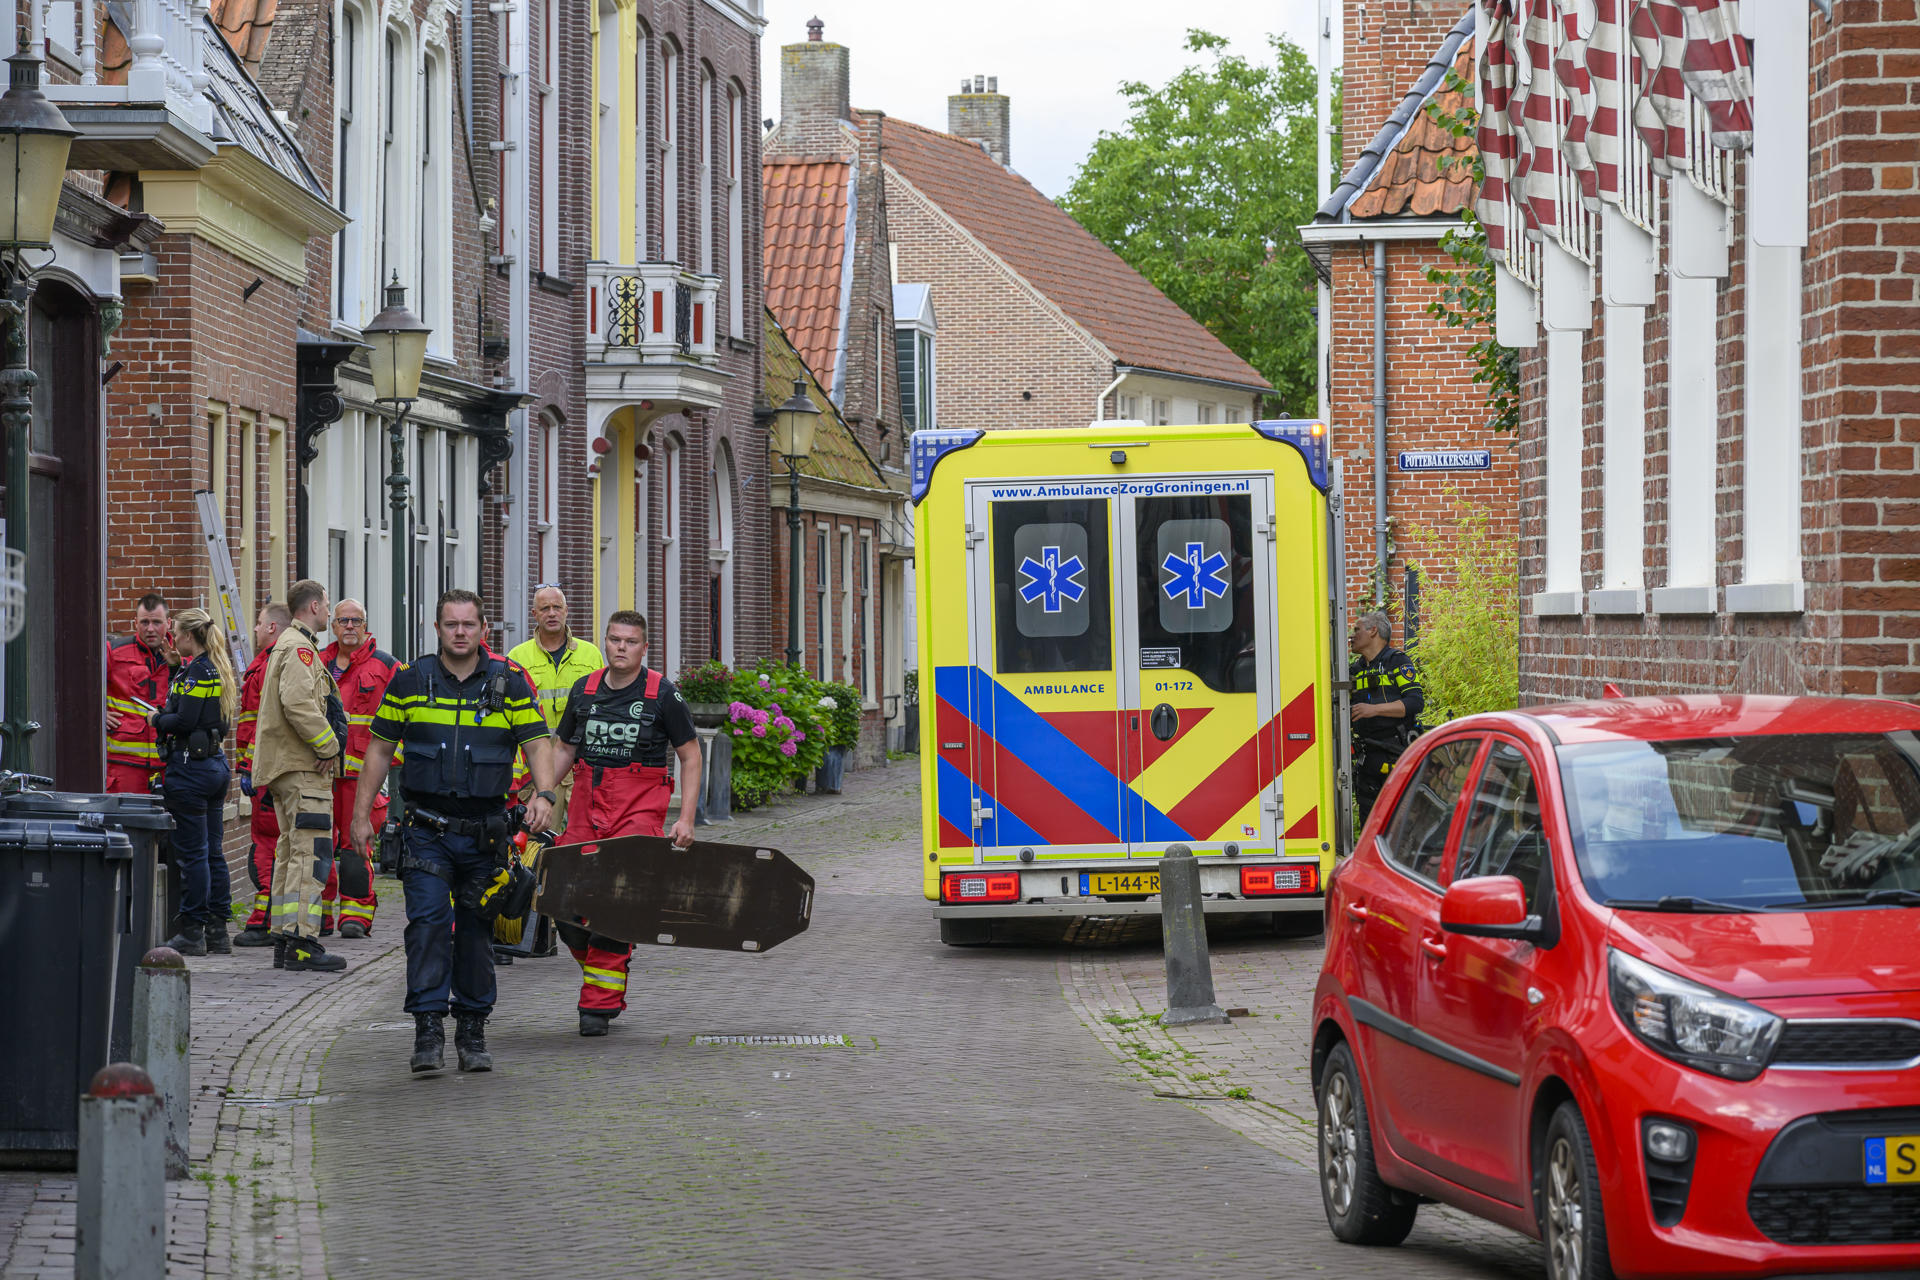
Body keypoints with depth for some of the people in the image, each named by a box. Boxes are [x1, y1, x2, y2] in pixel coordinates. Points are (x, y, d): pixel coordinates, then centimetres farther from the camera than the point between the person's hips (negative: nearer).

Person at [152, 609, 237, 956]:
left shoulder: (196, 671, -14)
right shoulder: (220, 670, 13)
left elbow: (184, 721, -22)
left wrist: (157, 720, -3)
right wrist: (165, 716, 15)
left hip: (191, 767, -9)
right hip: (217, 763, 9)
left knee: (192, 852, -4)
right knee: (213, 850, 11)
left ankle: (193, 932, -1)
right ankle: (218, 930, 14)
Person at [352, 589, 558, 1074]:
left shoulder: (509, 683, 2)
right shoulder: (410, 681, 2)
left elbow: (536, 743, 0)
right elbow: (380, 748, 8)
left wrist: (544, 794, -18)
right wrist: (362, 814, 5)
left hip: (484, 829, 1)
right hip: (426, 829, -1)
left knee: (476, 930, 8)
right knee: (428, 922, -13)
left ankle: (473, 1031, 18)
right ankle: (428, 1029, -14)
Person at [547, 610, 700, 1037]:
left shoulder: (662, 693, -1)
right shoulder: (583, 690, 10)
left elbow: (690, 757, 3)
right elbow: (563, 748, 19)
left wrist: (686, 818, -6)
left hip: (638, 810, -4)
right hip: (585, 806, 4)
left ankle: (601, 1002, -5)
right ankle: (600, 973, 22)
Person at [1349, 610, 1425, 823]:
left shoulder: (1397, 661, -2)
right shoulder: (1355, 671, 18)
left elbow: (1416, 702, -12)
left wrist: (1375, 709, -19)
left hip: (1397, 754, -7)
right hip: (1367, 759, 7)